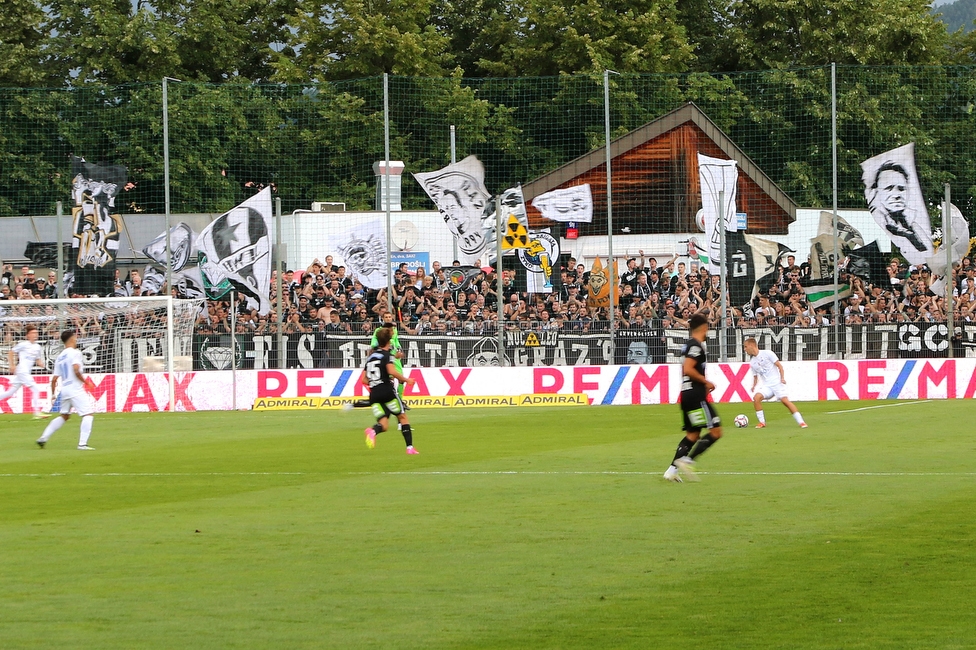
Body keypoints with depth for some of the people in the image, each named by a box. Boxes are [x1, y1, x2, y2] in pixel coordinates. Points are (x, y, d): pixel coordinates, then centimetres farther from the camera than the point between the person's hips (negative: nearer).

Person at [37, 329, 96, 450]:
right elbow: (76, 371, -22)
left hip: (64, 390, 8)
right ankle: (82, 444, -17)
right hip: (76, 389, -8)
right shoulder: (74, 353, -8)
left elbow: (54, 380, 14)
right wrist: (86, 382, -11)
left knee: (64, 416, 23)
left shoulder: (59, 357, 14)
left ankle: (43, 438, 22)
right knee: (88, 415, -6)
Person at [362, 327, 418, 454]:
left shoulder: (371, 357, 18)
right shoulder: (387, 355, -3)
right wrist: (406, 380, -8)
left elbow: (364, 380, 18)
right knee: (402, 417, 10)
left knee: (383, 424, 2)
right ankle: (410, 447, 5)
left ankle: (372, 431, -34)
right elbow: (392, 371, -21)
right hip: (387, 391, -5)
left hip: (374, 395, 5)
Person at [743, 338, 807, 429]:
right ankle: (762, 422, -9)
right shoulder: (752, 363, 15)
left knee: (784, 400, -21)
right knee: (756, 397, -19)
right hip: (767, 386, 5)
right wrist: (754, 385, 2)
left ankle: (801, 422, -17)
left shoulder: (767, 353, -3)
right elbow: (755, 376, 23)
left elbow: (779, 365, -3)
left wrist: (782, 378, -15)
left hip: (777, 382, -5)